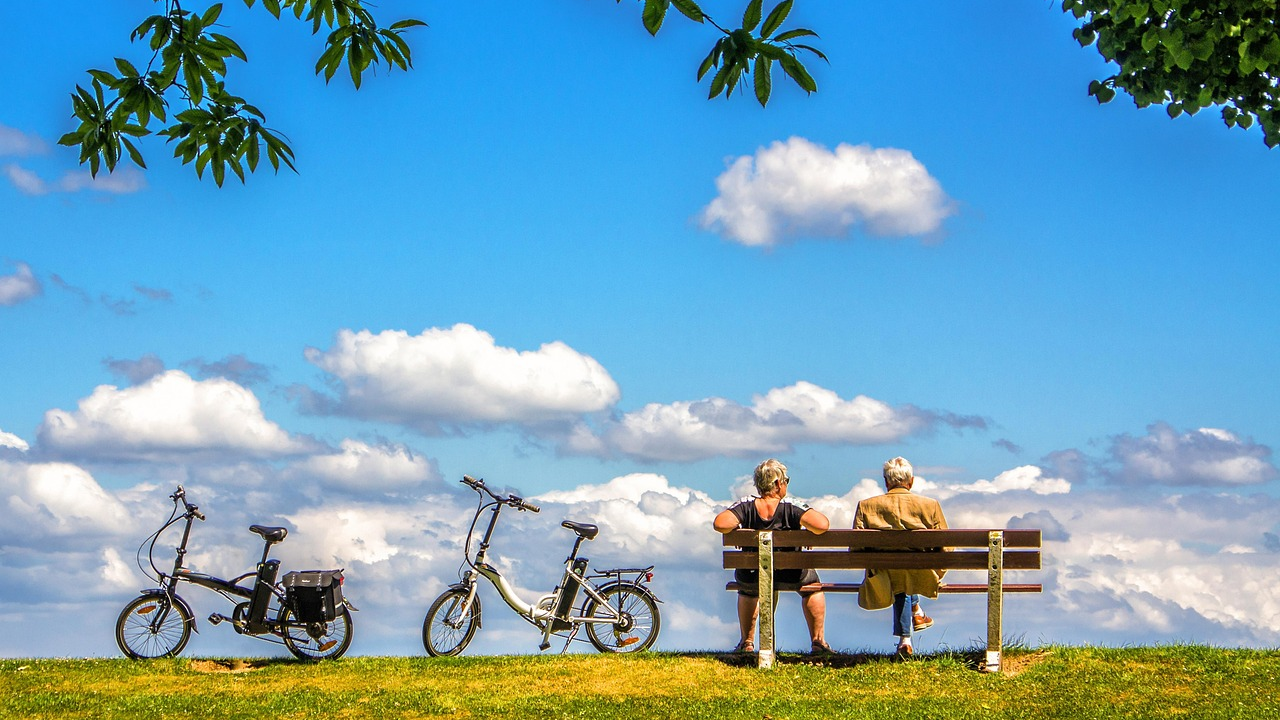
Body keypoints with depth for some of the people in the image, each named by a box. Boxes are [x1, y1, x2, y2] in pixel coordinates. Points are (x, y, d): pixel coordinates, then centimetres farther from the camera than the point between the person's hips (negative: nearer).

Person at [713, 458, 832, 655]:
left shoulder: (746, 506, -12)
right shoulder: (792, 508, -17)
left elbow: (720, 523, -26)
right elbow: (821, 525, -30)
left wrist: (739, 526, -6)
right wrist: (808, 529, -8)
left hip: (751, 578, 2)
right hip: (789, 577, -2)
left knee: (747, 589, 40)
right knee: (812, 583, 33)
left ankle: (747, 643, 41)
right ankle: (817, 641, 30)